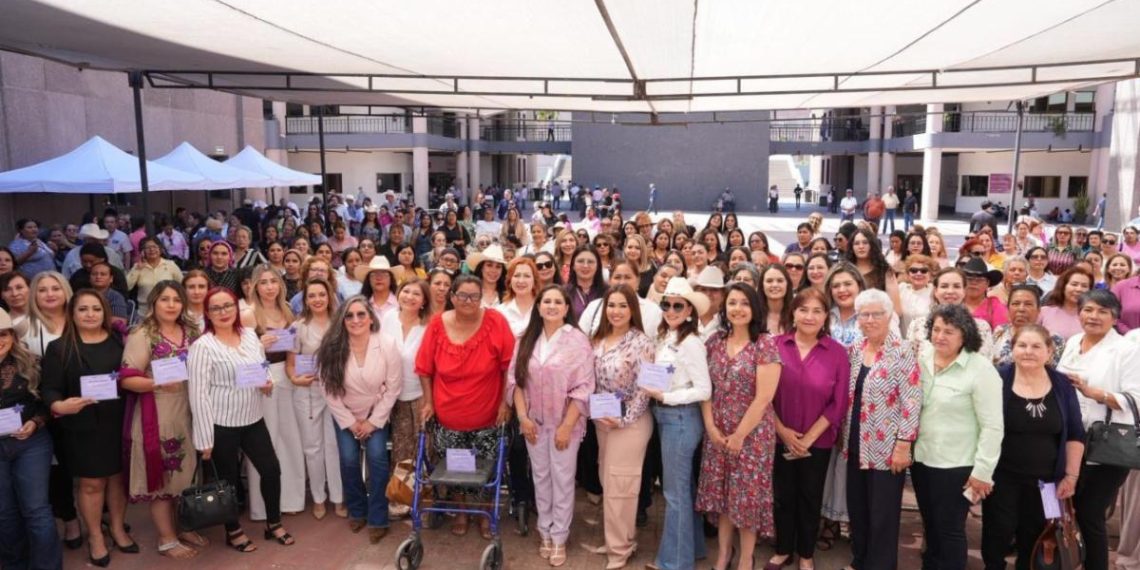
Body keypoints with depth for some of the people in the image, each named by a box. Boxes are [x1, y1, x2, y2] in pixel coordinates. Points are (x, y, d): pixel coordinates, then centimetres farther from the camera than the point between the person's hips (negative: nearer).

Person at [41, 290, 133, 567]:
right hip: (82, 427, -2)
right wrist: (59, 406, -26)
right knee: (91, 482, 7)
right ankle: (95, 537, 25)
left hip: (118, 422, 2)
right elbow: (50, 388, -8)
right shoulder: (59, 347, -3)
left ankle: (118, 529, 30)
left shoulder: (118, 341, 4)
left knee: (118, 476, 13)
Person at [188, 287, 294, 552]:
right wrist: (205, 438, -16)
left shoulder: (250, 335, 4)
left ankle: (274, 524, 29)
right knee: (229, 479, 10)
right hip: (221, 424, -5)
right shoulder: (203, 346, -14)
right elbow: (199, 394, -15)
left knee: (272, 470, 9)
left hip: (253, 419, 5)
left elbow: (263, 368, 18)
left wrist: (268, 383, -6)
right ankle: (233, 532, 30)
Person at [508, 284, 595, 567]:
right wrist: (523, 417, -6)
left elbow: (583, 388, -13)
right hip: (534, 421, 4)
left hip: (565, 422, -3)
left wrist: (567, 426, -15)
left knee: (562, 479, 6)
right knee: (540, 477, 14)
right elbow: (515, 380, 2)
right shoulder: (527, 339, 2)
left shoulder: (577, 339, -11)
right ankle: (545, 532, 29)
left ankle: (559, 538, 20)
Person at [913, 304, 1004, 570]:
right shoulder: (921, 358, 0)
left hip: (956, 465, -5)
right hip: (921, 459, 5)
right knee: (930, 525, 20)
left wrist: (982, 471, -14)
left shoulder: (980, 369, -15)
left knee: (950, 529, 7)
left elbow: (992, 426, -14)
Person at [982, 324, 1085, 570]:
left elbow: (1075, 435, 6)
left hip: (1045, 479, 3)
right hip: (1002, 476, -3)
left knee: (1034, 540, 15)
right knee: (997, 536, 1)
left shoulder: (1062, 384, 0)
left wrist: (1071, 475, 3)